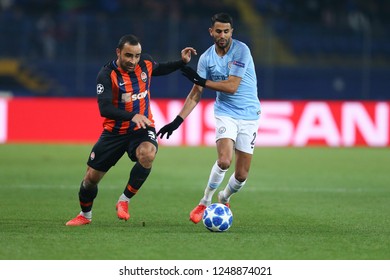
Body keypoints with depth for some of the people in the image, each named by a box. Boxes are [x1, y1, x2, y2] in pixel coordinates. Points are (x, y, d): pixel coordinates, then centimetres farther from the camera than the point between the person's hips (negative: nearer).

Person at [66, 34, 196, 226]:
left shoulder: (145, 63, -5)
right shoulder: (107, 75, -20)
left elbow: (159, 69, 21)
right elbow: (104, 108, -31)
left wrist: (182, 62, 8)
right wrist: (132, 116, -44)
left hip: (142, 128, 1)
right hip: (114, 131, -1)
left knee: (147, 154, -34)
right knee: (91, 177, 3)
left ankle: (124, 201, -15)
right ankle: (85, 215, 34)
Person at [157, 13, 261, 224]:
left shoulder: (241, 50, -12)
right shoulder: (206, 58, 0)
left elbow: (232, 86, -18)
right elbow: (196, 94, 5)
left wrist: (200, 80, -13)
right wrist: (177, 121, -2)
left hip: (249, 115, -1)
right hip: (225, 113, 1)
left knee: (242, 174, 0)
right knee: (224, 160, -24)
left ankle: (224, 199, 31)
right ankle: (205, 202, -3)